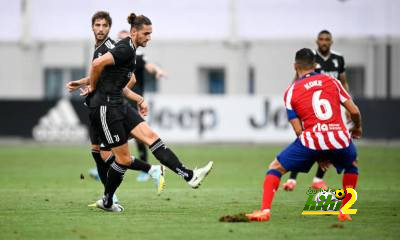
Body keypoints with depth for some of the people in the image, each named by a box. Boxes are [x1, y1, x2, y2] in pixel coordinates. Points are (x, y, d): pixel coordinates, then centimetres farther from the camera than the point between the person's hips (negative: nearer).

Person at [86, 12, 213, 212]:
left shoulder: (130, 51, 18)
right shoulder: (126, 49, -14)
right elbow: (97, 64, -27)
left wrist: (139, 100, 18)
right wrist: (93, 88, -11)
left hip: (118, 105, 9)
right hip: (105, 107, -9)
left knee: (150, 136, -4)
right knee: (124, 159, -2)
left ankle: (189, 175, -13)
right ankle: (106, 201, 14)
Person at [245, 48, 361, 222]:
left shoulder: (290, 92, 10)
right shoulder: (331, 81, 14)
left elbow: (298, 130, 6)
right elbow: (354, 111, 11)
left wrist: (317, 156, 17)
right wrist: (357, 128, 34)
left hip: (311, 138, -2)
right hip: (339, 138, 2)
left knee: (276, 167, 17)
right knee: (352, 165, 35)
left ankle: (265, 210, 2)